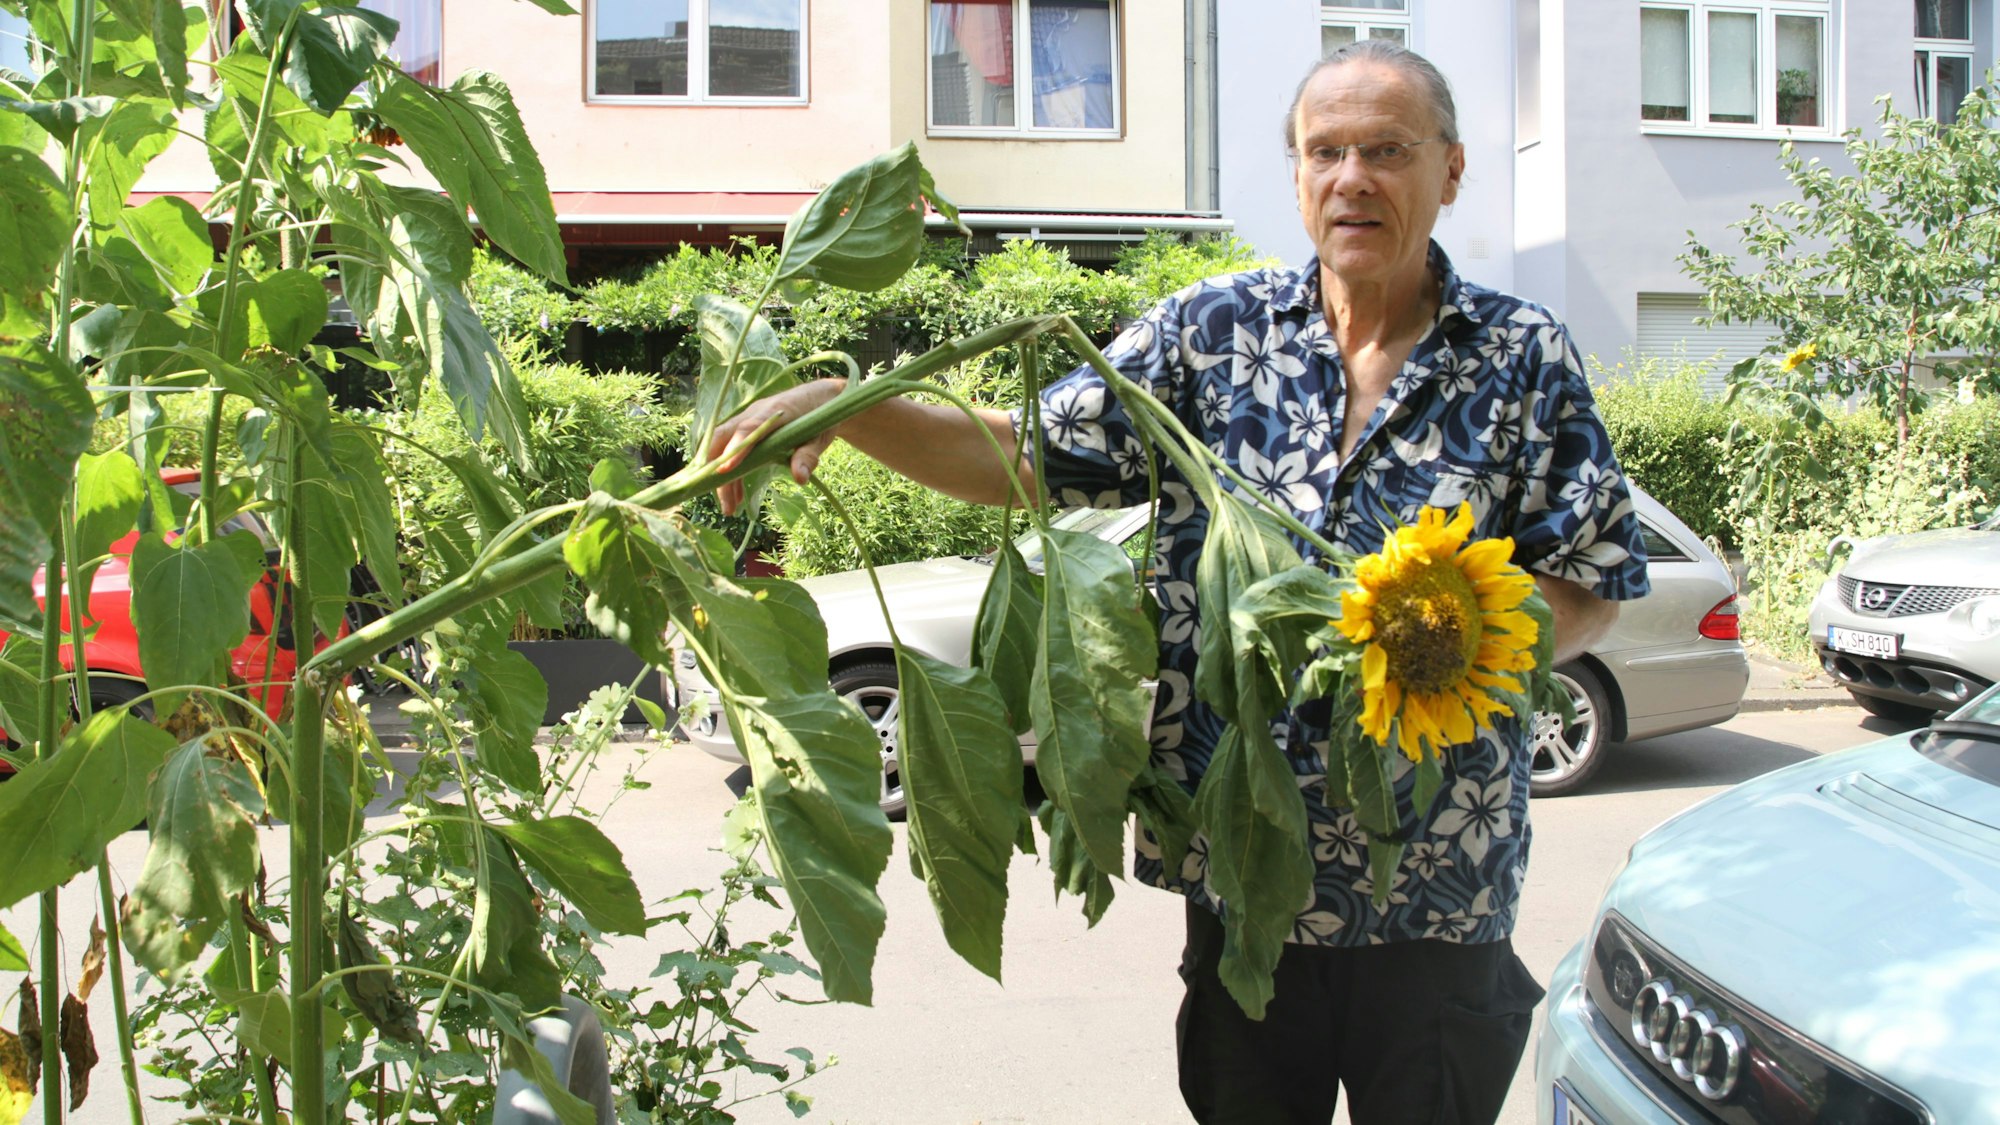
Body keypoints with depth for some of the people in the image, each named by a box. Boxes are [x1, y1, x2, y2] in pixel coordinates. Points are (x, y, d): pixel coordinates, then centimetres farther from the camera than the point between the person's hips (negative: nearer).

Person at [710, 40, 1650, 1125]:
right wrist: (835, 405, -14)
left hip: (1438, 884, -1)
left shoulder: (1523, 357, 0)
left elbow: (1591, 586, 1)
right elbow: (1032, 453, 0)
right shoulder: (1215, 330, 2)